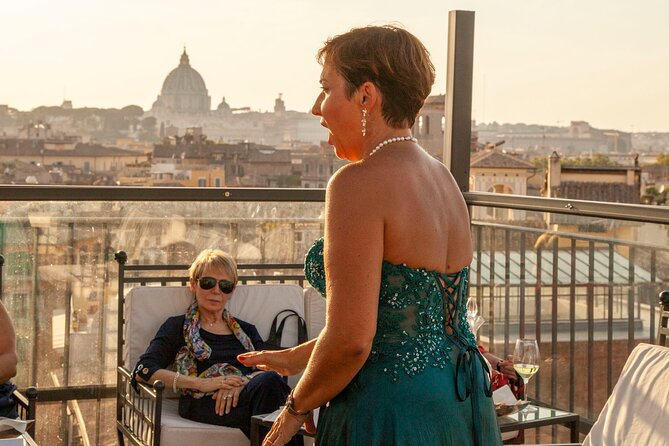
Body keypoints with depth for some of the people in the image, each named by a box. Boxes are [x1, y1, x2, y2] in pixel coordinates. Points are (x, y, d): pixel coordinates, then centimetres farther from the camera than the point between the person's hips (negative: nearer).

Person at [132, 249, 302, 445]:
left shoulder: (246, 331, 29)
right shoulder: (179, 326, 20)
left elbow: (271, 370, 11)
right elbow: (143, 370, 3)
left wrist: (242, 381, -14)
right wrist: (202, 383, -11)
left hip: (244, 397, 4)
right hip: (202, 403, -4)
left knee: (270, 381, -36)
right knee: (270, 383, -35)